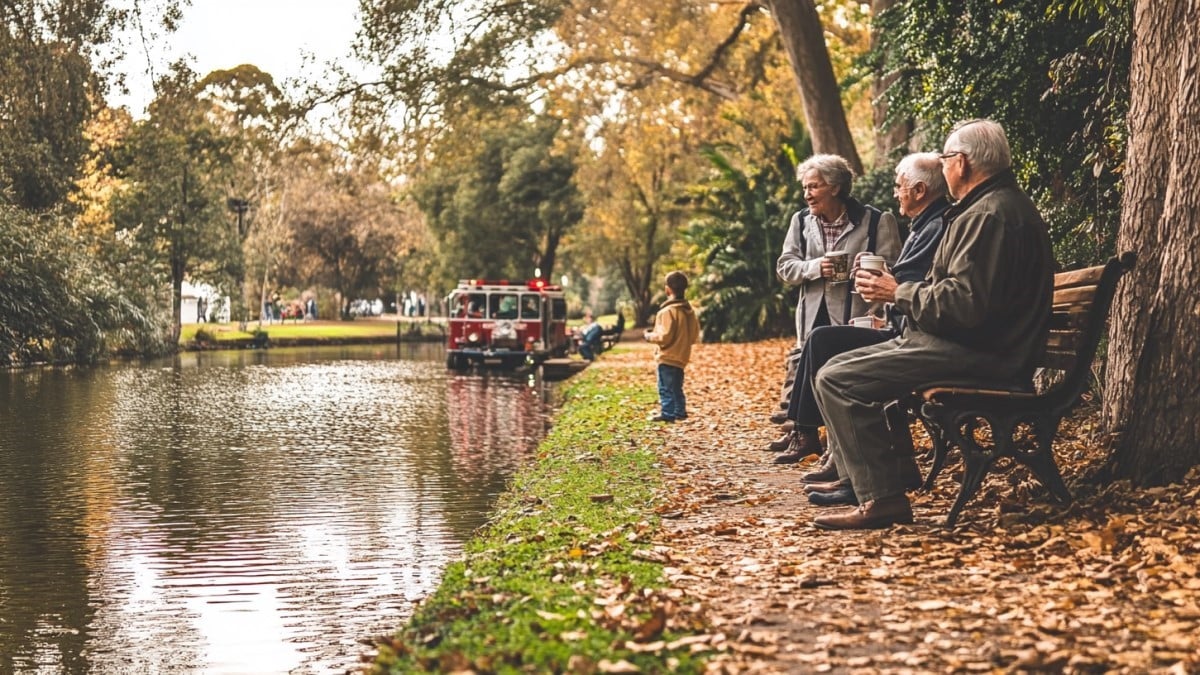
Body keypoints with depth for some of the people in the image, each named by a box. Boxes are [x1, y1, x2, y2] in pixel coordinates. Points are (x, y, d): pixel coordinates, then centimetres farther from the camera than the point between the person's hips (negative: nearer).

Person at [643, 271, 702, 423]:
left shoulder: (668, 311, -18)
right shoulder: (690, 311, 7)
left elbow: (664, 336, -21)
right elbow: (695, 337, 11)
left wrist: (649, 336, -5)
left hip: (667, 358, -8)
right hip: (682, 357, 8)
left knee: (665, 388, -2)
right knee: (677, 387, 18)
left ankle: (667, 414, -2)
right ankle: (680, 412, 21)